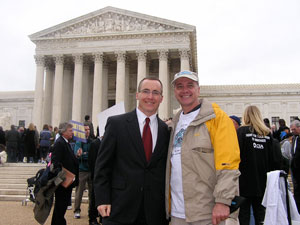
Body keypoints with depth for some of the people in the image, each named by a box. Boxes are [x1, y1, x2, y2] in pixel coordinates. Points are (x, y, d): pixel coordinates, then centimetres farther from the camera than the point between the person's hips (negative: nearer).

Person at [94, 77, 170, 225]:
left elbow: (167, 171, 9)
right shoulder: (116, 123, -2)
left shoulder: (166, 130, 5)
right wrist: (102, 200, -7)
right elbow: (102, 164, -2)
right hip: (120, 209, -2)